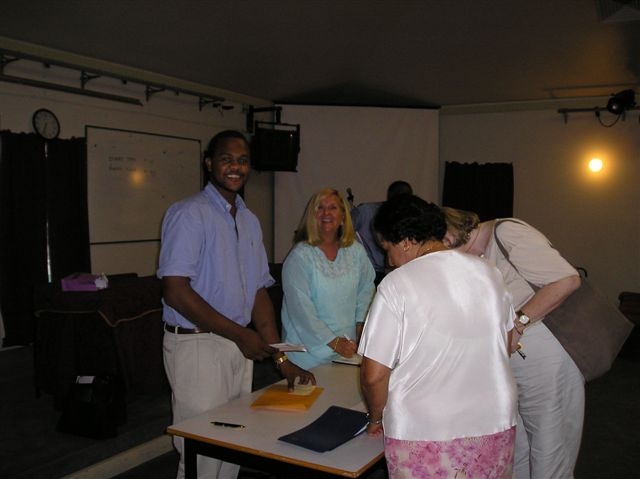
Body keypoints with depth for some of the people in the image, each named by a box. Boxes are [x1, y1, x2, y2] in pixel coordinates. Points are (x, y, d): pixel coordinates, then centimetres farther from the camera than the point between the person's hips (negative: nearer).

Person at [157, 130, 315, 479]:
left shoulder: (250, 221, 11)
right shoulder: (189, 214, -11)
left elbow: (258, 292, 11)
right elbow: (176, 292, -19)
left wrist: (281, 358, 5)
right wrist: (240, 335, -18)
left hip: (239, 345, 7)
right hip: (196, 345, -7)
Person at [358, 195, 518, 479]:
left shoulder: (397, 284, -15)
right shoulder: (489, 273, 1)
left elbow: (374, 375, -15)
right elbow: (505, 349, 13)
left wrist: (376, 418, 3)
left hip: (423, 436, -5)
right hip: (496, 428, 5)